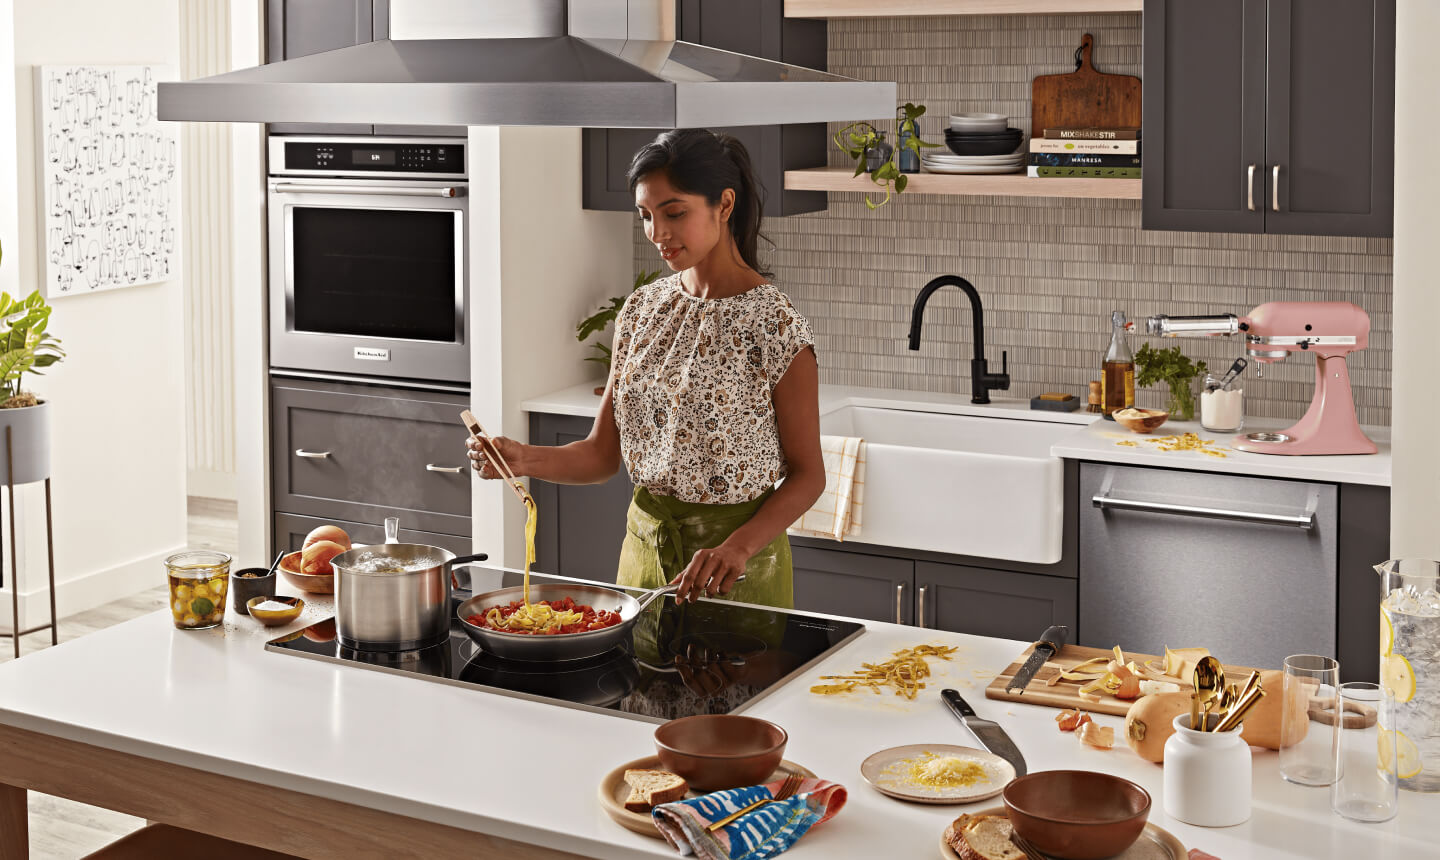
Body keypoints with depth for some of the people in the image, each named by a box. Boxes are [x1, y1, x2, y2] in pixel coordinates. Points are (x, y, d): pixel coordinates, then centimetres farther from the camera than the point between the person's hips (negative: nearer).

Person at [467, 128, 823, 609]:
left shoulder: (774, 325, -13)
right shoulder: (642, 311, 3)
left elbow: (807, 474, -10)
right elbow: (603, 454, 4)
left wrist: (738, 548, -24)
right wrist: (523, 459, -14)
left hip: (738, 568, -5)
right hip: (645, 549, 5)